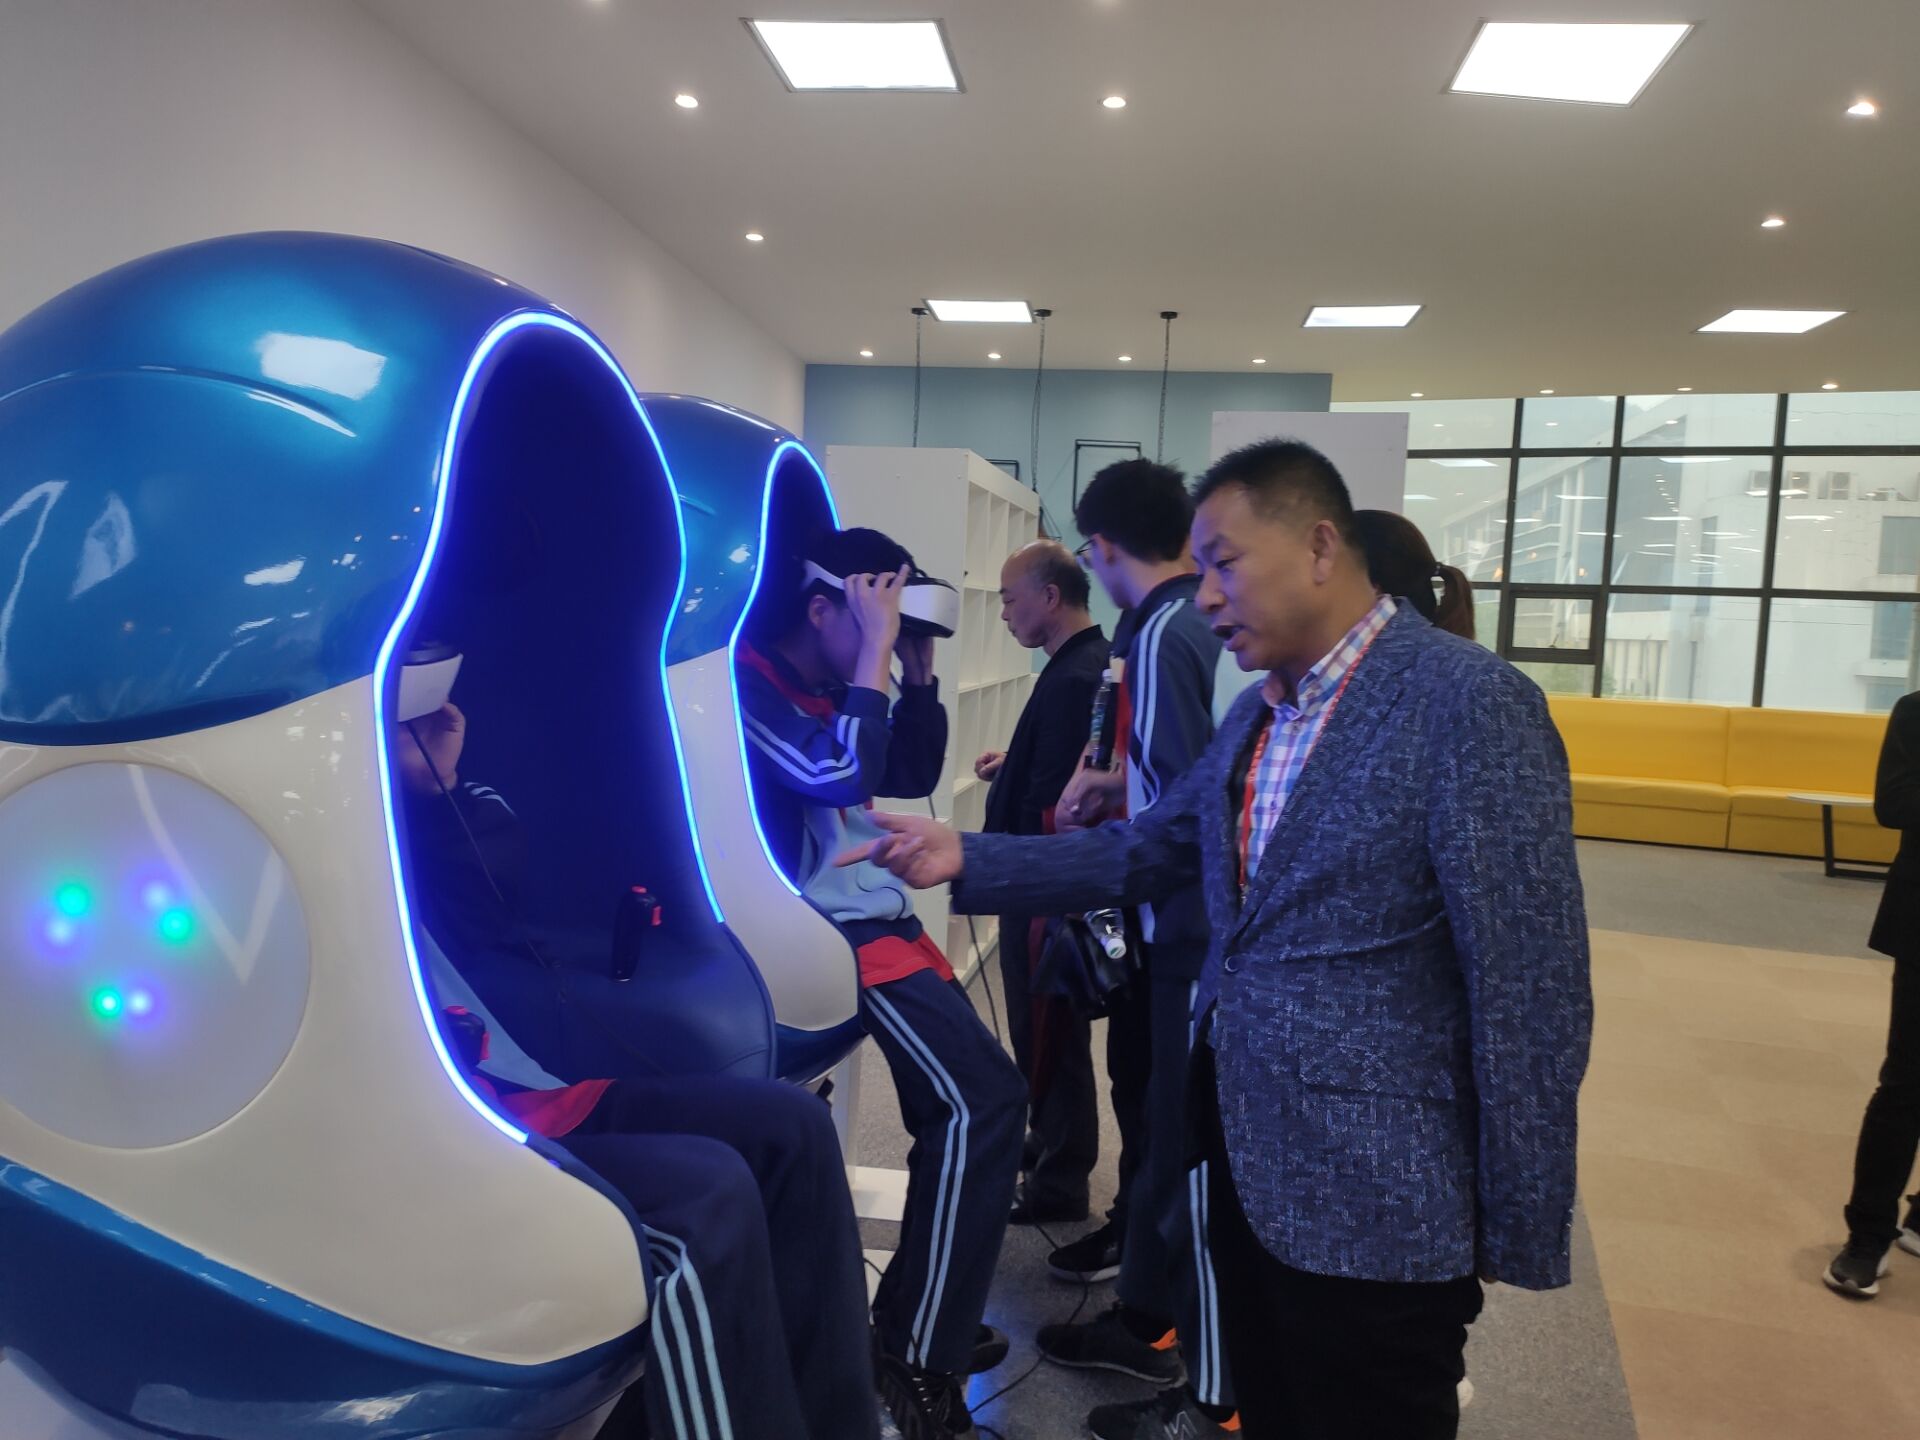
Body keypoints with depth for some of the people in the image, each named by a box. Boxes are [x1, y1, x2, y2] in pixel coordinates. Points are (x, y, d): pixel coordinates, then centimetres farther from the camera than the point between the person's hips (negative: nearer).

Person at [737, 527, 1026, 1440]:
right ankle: (917, 1362, -3)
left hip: (878, 919, 9)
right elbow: (841, 777, -26)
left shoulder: (835, 688, 13)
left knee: (962, 1106, 9)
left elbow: (914, 775, 17)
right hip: (832, 933, -9)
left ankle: (922, 1326, 23)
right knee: (983, 1100, -14)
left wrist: (918, 673, 5)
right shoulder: (752, 684, -13)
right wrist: (877, 651, -20)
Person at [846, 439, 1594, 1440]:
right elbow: (1140, 854, 11)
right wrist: (965, 859, 0)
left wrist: (1521, 1233, -14)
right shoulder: (1259, 712, 7)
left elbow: (1531, 989, -19)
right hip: (1248, 1164, 8)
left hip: (1371, 1199, -7)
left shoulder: (1469, 703, -19)